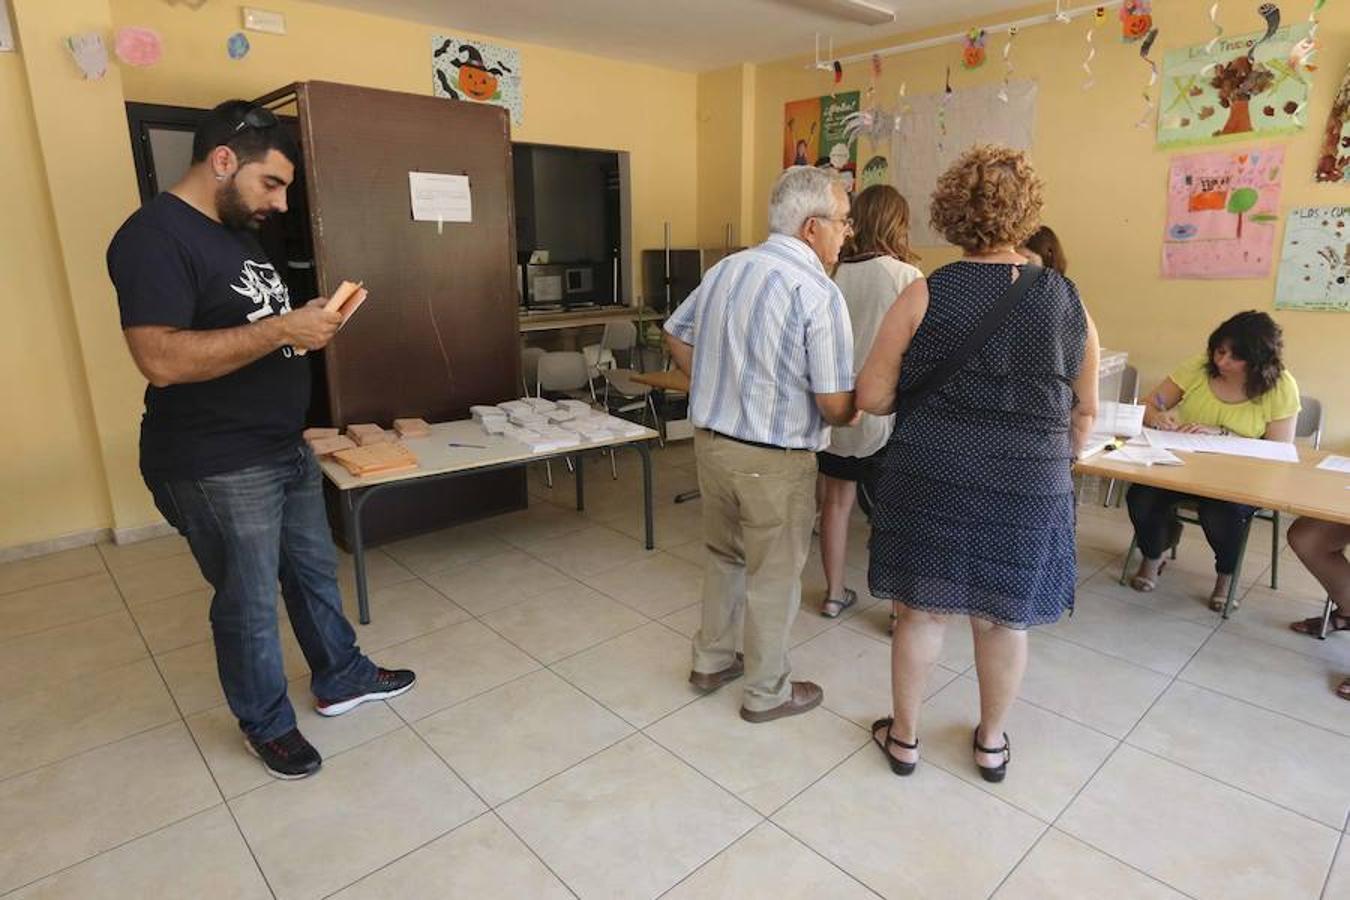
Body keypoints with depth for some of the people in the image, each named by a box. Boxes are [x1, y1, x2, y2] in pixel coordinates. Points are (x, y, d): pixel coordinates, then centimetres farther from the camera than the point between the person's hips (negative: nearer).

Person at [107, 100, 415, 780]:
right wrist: (282, 329, -26)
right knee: (249, 603, 8)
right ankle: (266, 723, 29)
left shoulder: (236, 233, 13)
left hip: (285, 448, 9)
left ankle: (341, 679, 38)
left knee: (315, 571, 20)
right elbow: (161, 359, -28)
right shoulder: (154, 237, -18)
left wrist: (308, 324, 3)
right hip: (217, 468, -9)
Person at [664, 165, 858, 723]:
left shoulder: (727, 268, 4)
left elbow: (676, 335, 15)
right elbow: (835, 408, -18)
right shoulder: (819, 293, -18)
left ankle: (711, 661, 40)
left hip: (710, 441, 7)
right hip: (773, 461, -7)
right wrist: (853, 409, 4)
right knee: (774, 575, 11)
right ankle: (766, 692, 30)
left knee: (724, 555, 24)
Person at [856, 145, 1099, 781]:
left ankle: (904, 737, 30)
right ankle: (991, 742, 37)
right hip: (1028, 489, 2)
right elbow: (1084, 412, 7)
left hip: (932, 480, -2)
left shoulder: (924, 296, -10)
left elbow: (871, 397, -9)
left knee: (922, 609, 13)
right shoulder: (1066, 300, -1)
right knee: (1004, 616, 17)